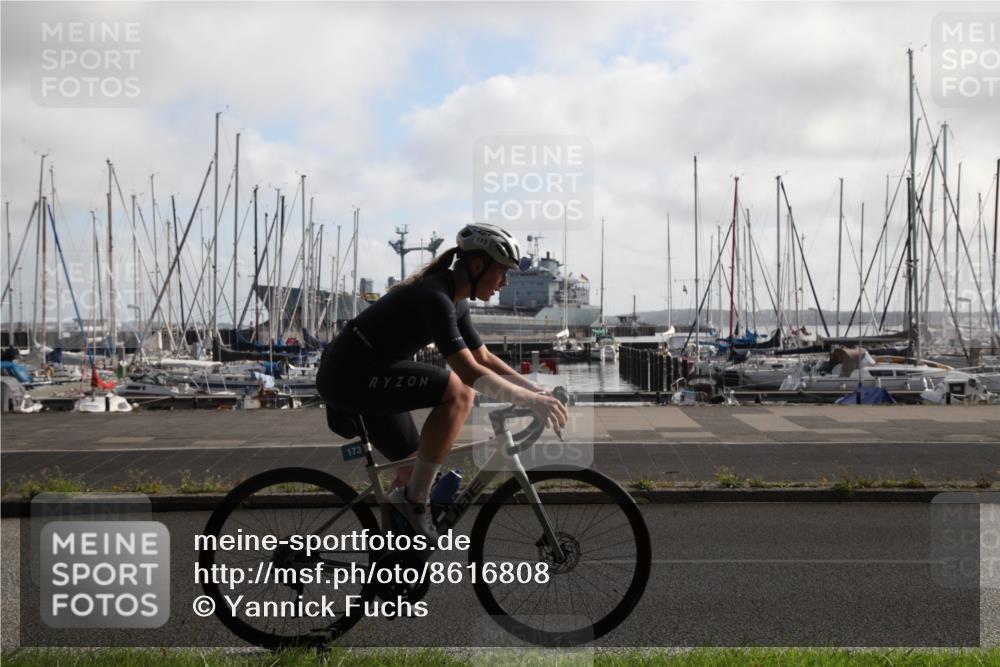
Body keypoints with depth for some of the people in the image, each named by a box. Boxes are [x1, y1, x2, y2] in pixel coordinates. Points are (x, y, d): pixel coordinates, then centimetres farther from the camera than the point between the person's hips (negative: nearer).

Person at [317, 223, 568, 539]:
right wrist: (531, 400, -26)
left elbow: (484, 358, 17)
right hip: (349, 374, -10)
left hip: (352, 375, 10)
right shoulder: (435, 297, -22)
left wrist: (537, 389, 9)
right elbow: (470, 373, -30)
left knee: (414, 467, 14)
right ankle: (414, 498, -13)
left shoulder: (454, 299, 8)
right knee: (458, 392, -22)